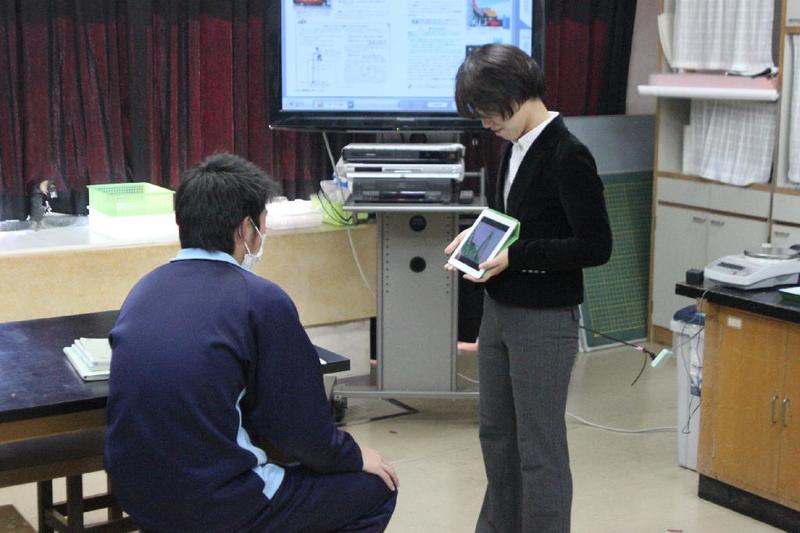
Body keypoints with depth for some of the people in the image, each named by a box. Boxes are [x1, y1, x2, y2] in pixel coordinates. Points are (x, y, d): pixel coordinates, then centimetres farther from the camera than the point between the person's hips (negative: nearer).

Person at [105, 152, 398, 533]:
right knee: (374, 489, 12)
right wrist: (356, 457, 9)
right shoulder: (263, 301, -15)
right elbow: (300, 428, -11)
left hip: (137, 499, 7)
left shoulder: (144, 289, 5)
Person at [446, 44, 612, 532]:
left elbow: (596, 246, -19)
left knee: (539, 448, 2)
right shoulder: (516, 148, 6)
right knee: (496, 434, 19)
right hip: (499, 312, 9)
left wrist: (515, 256, -22)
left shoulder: (568, 156, -19)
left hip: (544, 321, -9)